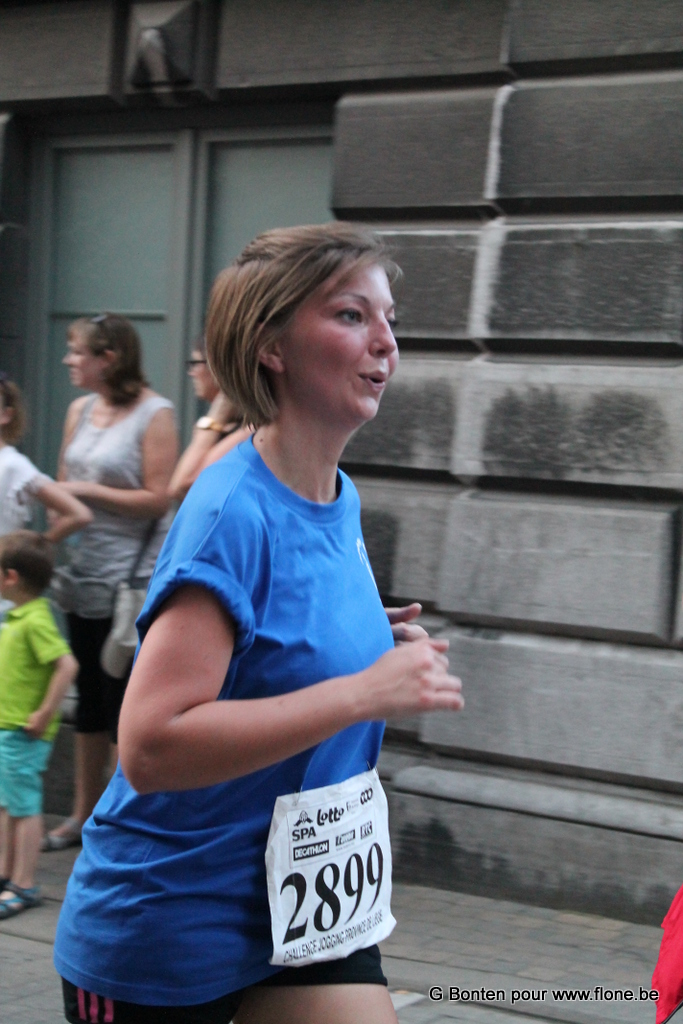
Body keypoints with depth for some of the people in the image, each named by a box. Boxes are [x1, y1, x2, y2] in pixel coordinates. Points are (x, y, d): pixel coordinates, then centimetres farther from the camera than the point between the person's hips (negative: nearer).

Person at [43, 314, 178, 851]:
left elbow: (158, 500, -16)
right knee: (90, 698, 15)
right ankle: (84, 813, 25)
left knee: (125, 702, -1)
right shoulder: (80, 410, 9)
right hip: (84, 575, 7)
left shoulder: (154, 414, -11)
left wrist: (88, 490, -14)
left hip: (132, 580, -7)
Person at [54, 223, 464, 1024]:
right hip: (164, 935, -7)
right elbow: (151, 745, -31)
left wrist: (378, 647, 1)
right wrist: (364, 692, -30)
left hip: (306, 912, 7)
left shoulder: (343, 501, 4)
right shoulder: (232, 512, -22)